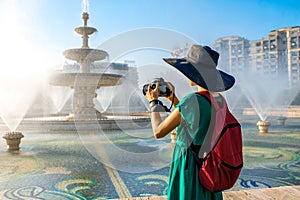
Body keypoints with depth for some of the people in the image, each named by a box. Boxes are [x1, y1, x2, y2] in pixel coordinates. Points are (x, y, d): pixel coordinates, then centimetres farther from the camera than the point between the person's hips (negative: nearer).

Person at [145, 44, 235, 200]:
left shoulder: (191, 100, -22)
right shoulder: (219, 100, 1)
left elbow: (158, 132, -15)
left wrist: (153, 102, -2)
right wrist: (173, 99, 15)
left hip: (189, 168, -7)